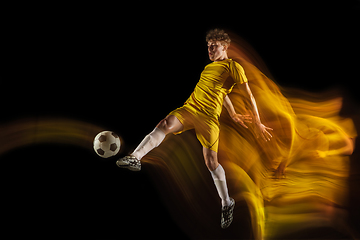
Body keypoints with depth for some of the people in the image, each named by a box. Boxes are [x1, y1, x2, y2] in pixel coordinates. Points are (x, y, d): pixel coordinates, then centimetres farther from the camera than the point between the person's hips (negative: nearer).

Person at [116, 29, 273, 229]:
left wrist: (258, 123, -2)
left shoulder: (233, 67, 1)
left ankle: (227, 203, 16)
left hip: (209, 116, -6)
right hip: (189, 108, 6)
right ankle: (135, 158, -37)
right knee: (165, 125, -25)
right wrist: (233, 114, 43)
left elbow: (249, 94, 0)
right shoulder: (210, 66, 23)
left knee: (211, 162, -3)